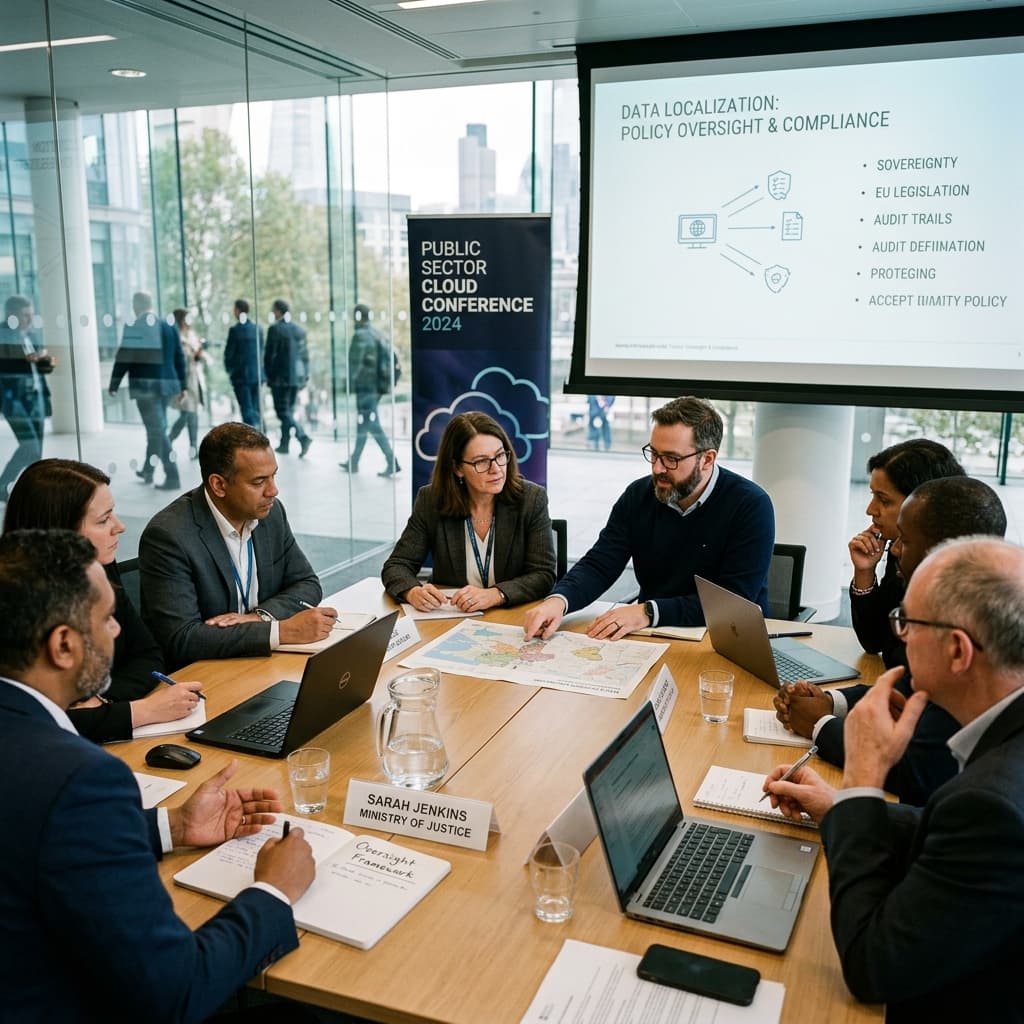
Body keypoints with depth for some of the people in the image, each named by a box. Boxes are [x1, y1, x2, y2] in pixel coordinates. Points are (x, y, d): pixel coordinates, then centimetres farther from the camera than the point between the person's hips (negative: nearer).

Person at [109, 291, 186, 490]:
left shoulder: (133, 327, -10)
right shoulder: (168, 326, 7)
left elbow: (123, 359, -10)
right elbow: (179, 358, 9)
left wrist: (114, 385, 0)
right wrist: (182, 386, 16)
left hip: (145, 386, -6)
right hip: (166, 384, 6)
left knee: (157, 430, -3)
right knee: (155, 428, 19)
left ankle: (172, 477, -6)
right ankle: (148, 470, 32)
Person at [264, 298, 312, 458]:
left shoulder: (275, 329, -10)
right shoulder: (299, 329, 9)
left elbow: (270, 355, -11)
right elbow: (305, 355, 11)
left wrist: (269, 375, -1)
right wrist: (304, 377, 15)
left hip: (280, 377, -7)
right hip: (297, 377, 7)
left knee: (283, 412, -4)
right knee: (288, 410, 15)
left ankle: (303, 437, -21)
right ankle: (284, 444, 20)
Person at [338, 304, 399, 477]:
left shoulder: (360, 336, -12)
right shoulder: (376, 334, 13)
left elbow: (354, 363, -16)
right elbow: (388, 356, 15)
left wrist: (349, 384, -11)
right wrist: (385, 379, 18)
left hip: (365, 387, -9)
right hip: (376, 387, 9)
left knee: (372, 426, -9)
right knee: (362, 425, 16)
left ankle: (392, 463, -13)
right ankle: (353, 462, 26)